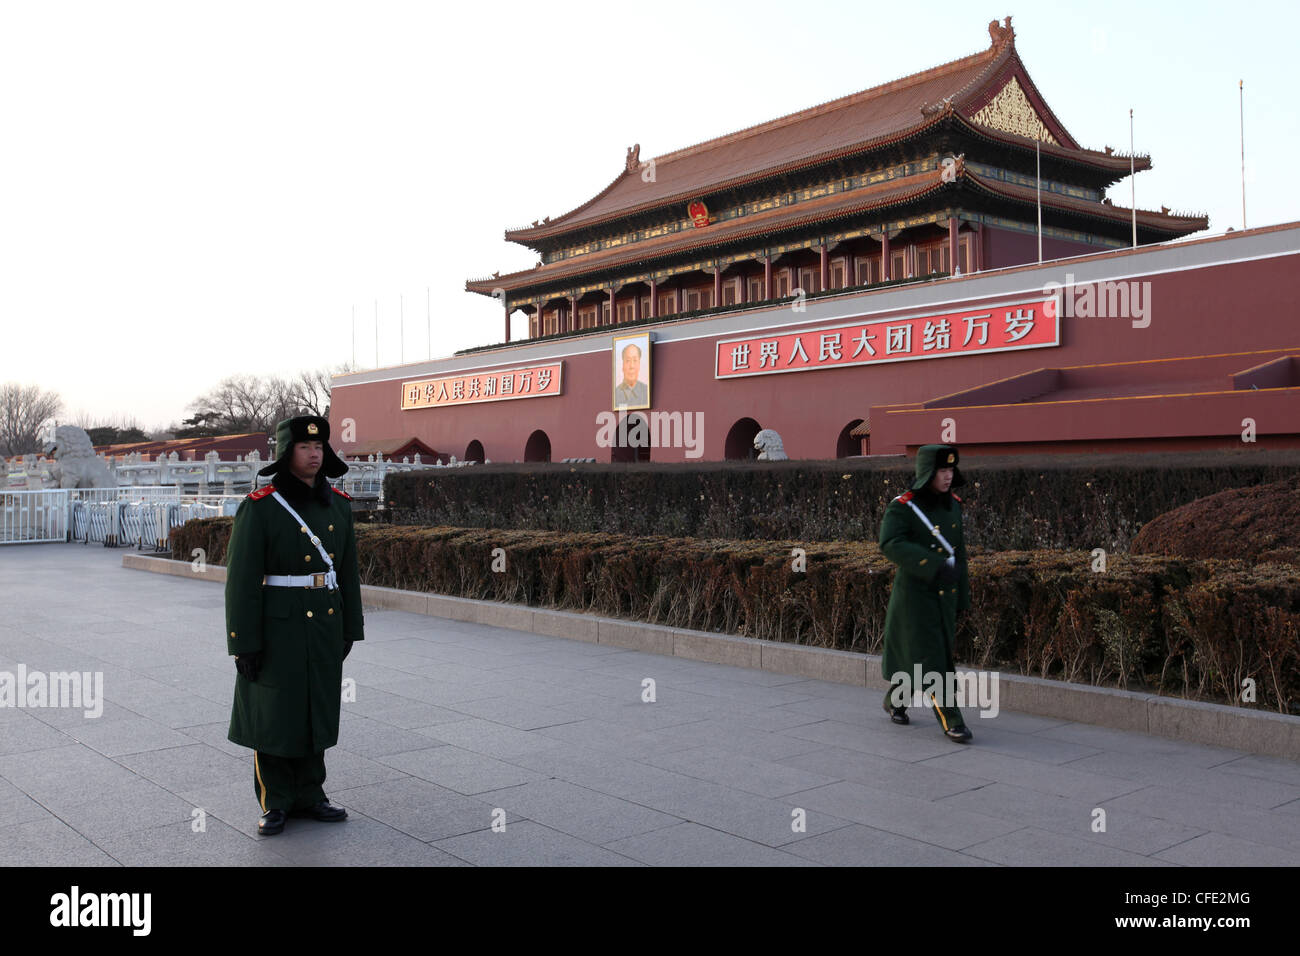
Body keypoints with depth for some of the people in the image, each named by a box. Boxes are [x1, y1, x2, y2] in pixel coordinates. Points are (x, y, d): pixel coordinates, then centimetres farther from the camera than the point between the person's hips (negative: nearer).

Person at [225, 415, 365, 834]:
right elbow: (242, 578, -12)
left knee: (316, 710, 13)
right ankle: (275, 802, 20)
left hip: (325, 625, 5)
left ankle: (308, 795, 27)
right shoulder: (259, 508, -10)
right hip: (278, 627, -5)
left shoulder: (338, 504, 5)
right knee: (273, 713, 6)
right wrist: (245, 642, -14)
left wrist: (349, 628, 9)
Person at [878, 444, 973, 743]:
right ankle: (951, 721, 2)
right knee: (930, 661, -5)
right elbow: (891, 545, -30)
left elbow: (958, 551, 12)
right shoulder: (902, 507, -15)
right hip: (915, 595, -6)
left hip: (945, 596, 6)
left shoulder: (952, 504, 5)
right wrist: (935, 566, -38)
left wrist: (962, 595, 14)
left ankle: (895, 700, 37)